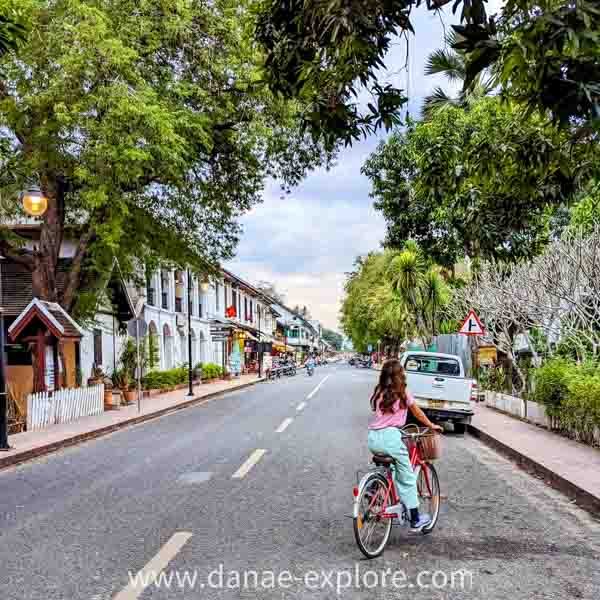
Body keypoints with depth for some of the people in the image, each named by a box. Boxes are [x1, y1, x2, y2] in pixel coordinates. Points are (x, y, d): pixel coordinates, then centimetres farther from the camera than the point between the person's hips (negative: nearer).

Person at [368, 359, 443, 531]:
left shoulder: (378, 393, 13)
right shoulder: (403, 394, 2)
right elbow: (418, 413, 14)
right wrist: (432, 425, 30)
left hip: (373, 438, 5)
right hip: (390, 436, -5)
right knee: (407, 478, 8)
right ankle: (415, 520, 14)